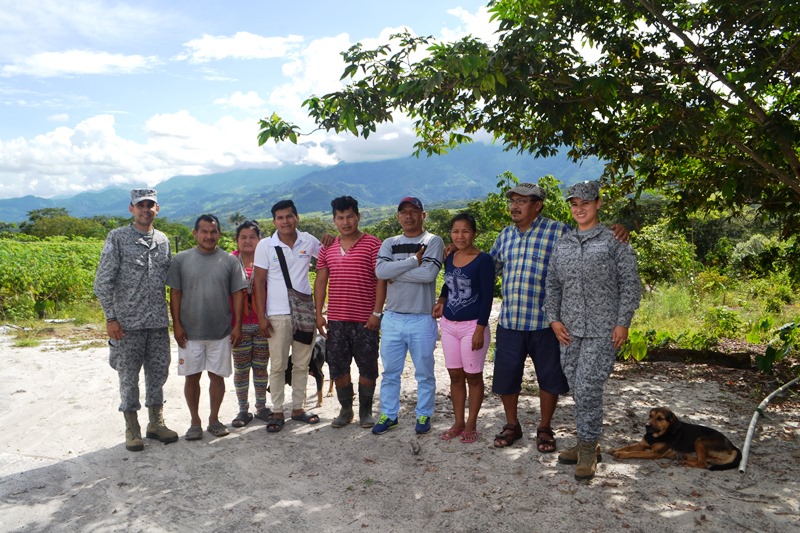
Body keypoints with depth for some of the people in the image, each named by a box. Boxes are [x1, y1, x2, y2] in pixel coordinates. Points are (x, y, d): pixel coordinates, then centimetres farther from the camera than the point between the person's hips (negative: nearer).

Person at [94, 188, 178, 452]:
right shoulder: (117, 238, -5)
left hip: (159, 321, 4)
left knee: (158, 372, 11)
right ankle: (132, 429, 19)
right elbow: (103, 282, -7)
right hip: (128, 322, -4)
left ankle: (156, 423, 25)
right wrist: (110, 317, -11)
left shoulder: (163, 240, 8)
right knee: (129, 376, 5)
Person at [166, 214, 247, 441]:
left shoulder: (230, 261, 2)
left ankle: (214, 419, 24)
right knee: (192, 377, 8)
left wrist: (237, 325, -2)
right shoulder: (181, 259, 1)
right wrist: (176, 324, -4)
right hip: (190, 332, 0)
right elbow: (175, 293, 2)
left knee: (217, 375, 8)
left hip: (221, 331, 0)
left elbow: (237, 294, 2)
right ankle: (195, 422, 22)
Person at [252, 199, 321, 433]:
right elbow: (259, 282, -3)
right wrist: (261, 316, -7)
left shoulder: (308, 241, 1)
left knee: (302, 364, 12)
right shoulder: (265, 246, -4)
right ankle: (277, 412, 16)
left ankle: (298, 407, 25)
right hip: (278, 315, -2)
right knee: (278, 366, 4)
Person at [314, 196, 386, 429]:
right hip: (336, 320, 4)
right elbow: (321, 281, 11)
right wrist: (318, 313, 4)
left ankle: (366, 410, 23)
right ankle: (346, 409, 26)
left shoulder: (373, 244, -3)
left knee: (367, 367, 6)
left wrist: (377, 312, -12)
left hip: (365, 320, -4)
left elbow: (381, 280, -7)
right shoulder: (328, 248, 10)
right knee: (338, 366, 9)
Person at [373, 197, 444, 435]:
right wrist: (414, 260, -15)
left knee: (424, 372, 9)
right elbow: (380, 271, -11)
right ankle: (389, 415, 26)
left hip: (422, 319, -3)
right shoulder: (389, 243, 8)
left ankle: (424, 415, 25)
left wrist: (395, 273, -12)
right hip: (392, 318, 4)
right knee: (390, 371, 12)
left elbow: (428, 274, -20)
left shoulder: (433, 242, -3)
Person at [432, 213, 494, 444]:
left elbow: (487, 297, -13)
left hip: (472, 325, -6)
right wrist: (441, 301, 7)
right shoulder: (450, 259, 7)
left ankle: (471, 425, 19)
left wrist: (480, 329, -16)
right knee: (455, 375, 12)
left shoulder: (482, 260, -11)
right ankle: (458, 422, 24)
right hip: (448, 325, 6)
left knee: (473, 376, 6)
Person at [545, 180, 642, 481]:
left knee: (588, 388, -10)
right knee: (577, 389, 11)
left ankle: (588, 449, 7)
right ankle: (587, 444, 28)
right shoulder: (563, 243, 12)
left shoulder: (614, 241, -2)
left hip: (603, 331, -5)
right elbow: (552, 283, 14)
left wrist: (623, 323, -10)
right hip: (569, 330, 5)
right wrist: (554, 319, 4)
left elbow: (631, 284, -3)